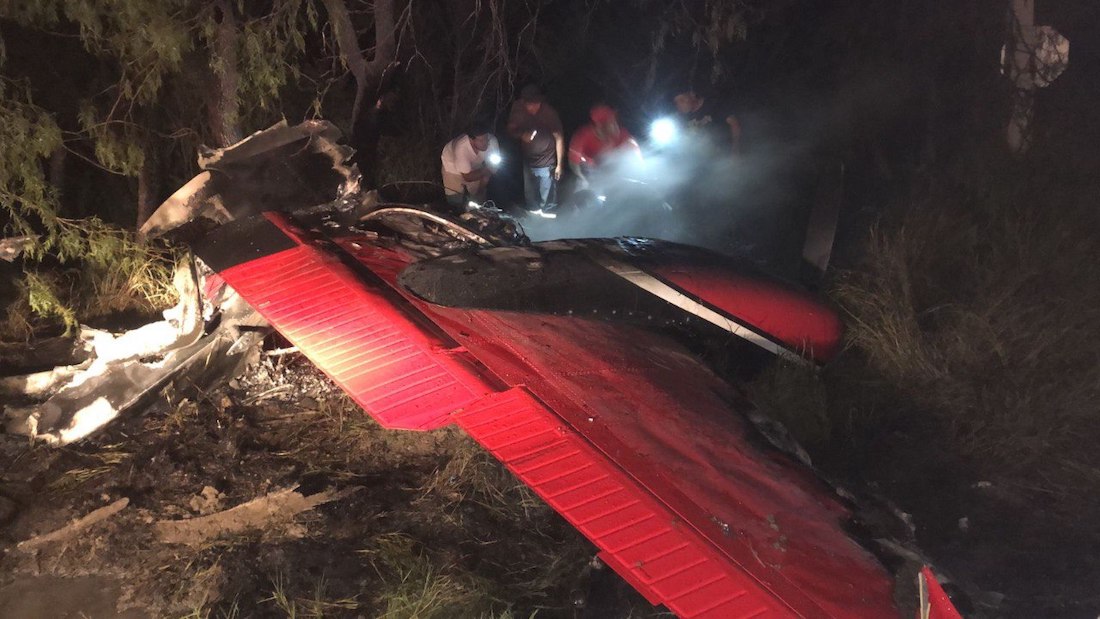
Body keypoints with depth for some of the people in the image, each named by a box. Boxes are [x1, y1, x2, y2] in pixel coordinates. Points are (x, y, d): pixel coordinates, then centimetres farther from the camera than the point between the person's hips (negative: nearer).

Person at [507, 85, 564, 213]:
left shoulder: (549, 112, -22)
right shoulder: (517, 109, -12)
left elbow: (559, 138, -14)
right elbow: (511, 129, 1)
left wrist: (559, 164, -13)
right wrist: (521, 134, -22)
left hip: (547, 163, -4)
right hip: (528, 161, 4)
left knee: (547, 202, 3)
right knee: (530, 198, 19)